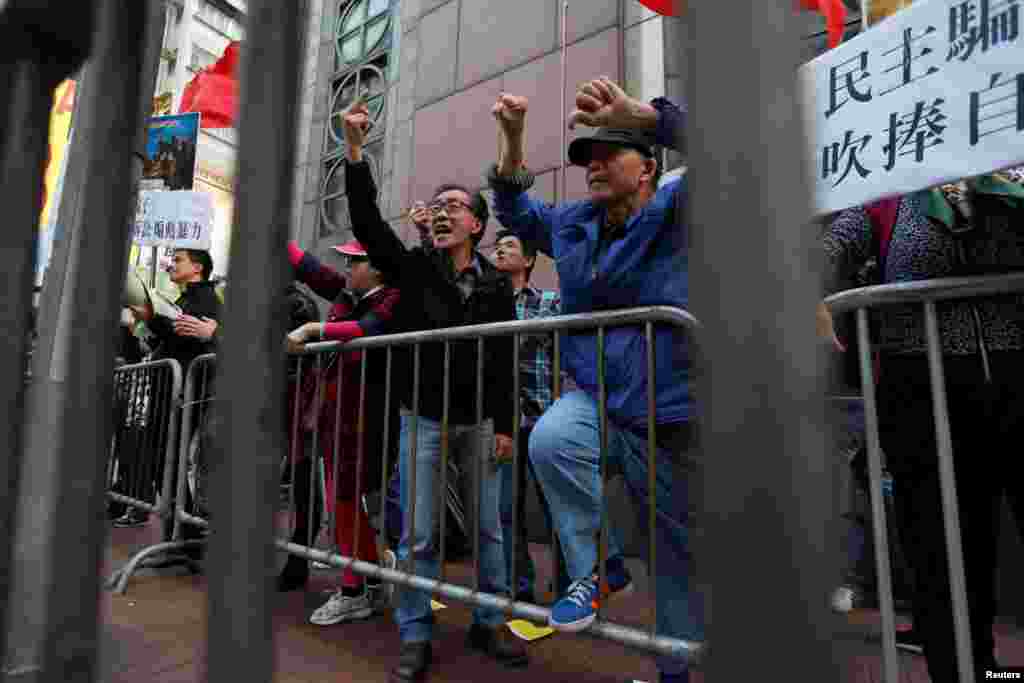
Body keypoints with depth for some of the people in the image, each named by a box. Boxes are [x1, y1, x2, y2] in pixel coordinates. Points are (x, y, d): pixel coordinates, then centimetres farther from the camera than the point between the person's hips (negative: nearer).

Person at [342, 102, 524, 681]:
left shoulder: (497, 285, 3)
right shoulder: (414, 268, 3)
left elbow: (505, 361, 1)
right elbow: (367, 222, -9)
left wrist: (505, 426, -3)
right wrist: (356, 149, -16)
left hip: (480, 420, 1)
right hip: (424, 418, 0)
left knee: (489, 528, 11)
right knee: (419, 535, 5)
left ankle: (490, 622, 29)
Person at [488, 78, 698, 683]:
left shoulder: (674, 209, -5)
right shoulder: (572, 223, 12)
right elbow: (519, 212, 25)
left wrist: (641, 114, -31)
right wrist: (513, 141, 12)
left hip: (668, 411, -3)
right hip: (597, 397, 4)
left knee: (676, 546, 11)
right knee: (549, 439, -32)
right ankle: (595, 568, -6)